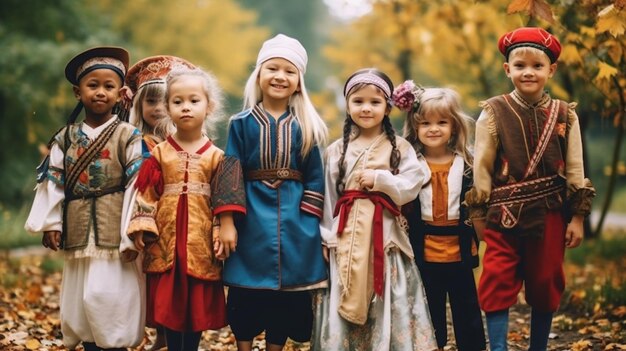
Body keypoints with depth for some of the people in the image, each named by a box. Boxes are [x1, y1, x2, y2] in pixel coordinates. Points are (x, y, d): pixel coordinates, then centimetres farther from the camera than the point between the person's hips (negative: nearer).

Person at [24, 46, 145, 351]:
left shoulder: (128, 137, -3)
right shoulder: (66, 137, 8)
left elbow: (137, 183, -6)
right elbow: (54, 182, 9)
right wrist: (51, 223, 3)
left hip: (114, 230, -4)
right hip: (78, 231, 4)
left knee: (111, 298, -6)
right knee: (81, 301, 9)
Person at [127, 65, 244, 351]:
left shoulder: (216, 156, 2)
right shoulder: (159, 154, 4)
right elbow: (146, 195, 2)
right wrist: (142, 228, -8)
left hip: (200, 243, 0)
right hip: (166, 241, 1)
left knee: (198, 306, 6)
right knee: (167, 305, 5)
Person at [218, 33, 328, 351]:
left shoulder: (305, 127, 4)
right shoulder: (241, 123, 1)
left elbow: (315, 178, 4)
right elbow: (231, 175, -2)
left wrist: (307, 220, -6)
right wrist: (226, 221, -9)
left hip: (294, 221, 1)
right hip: (251, 219, -1)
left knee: (288, 296, 7)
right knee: (245, 294, 5)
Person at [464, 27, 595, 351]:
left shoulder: (564, 115, 3)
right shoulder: (493, 112, -3)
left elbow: (575, 170, 5)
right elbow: (481, 167, -1)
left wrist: (577, 217, 3)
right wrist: (479, 214, -1)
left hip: (550, 215, 2)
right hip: (504, 214, -2)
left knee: (546, 285, 10)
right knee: (498, 284, -6)